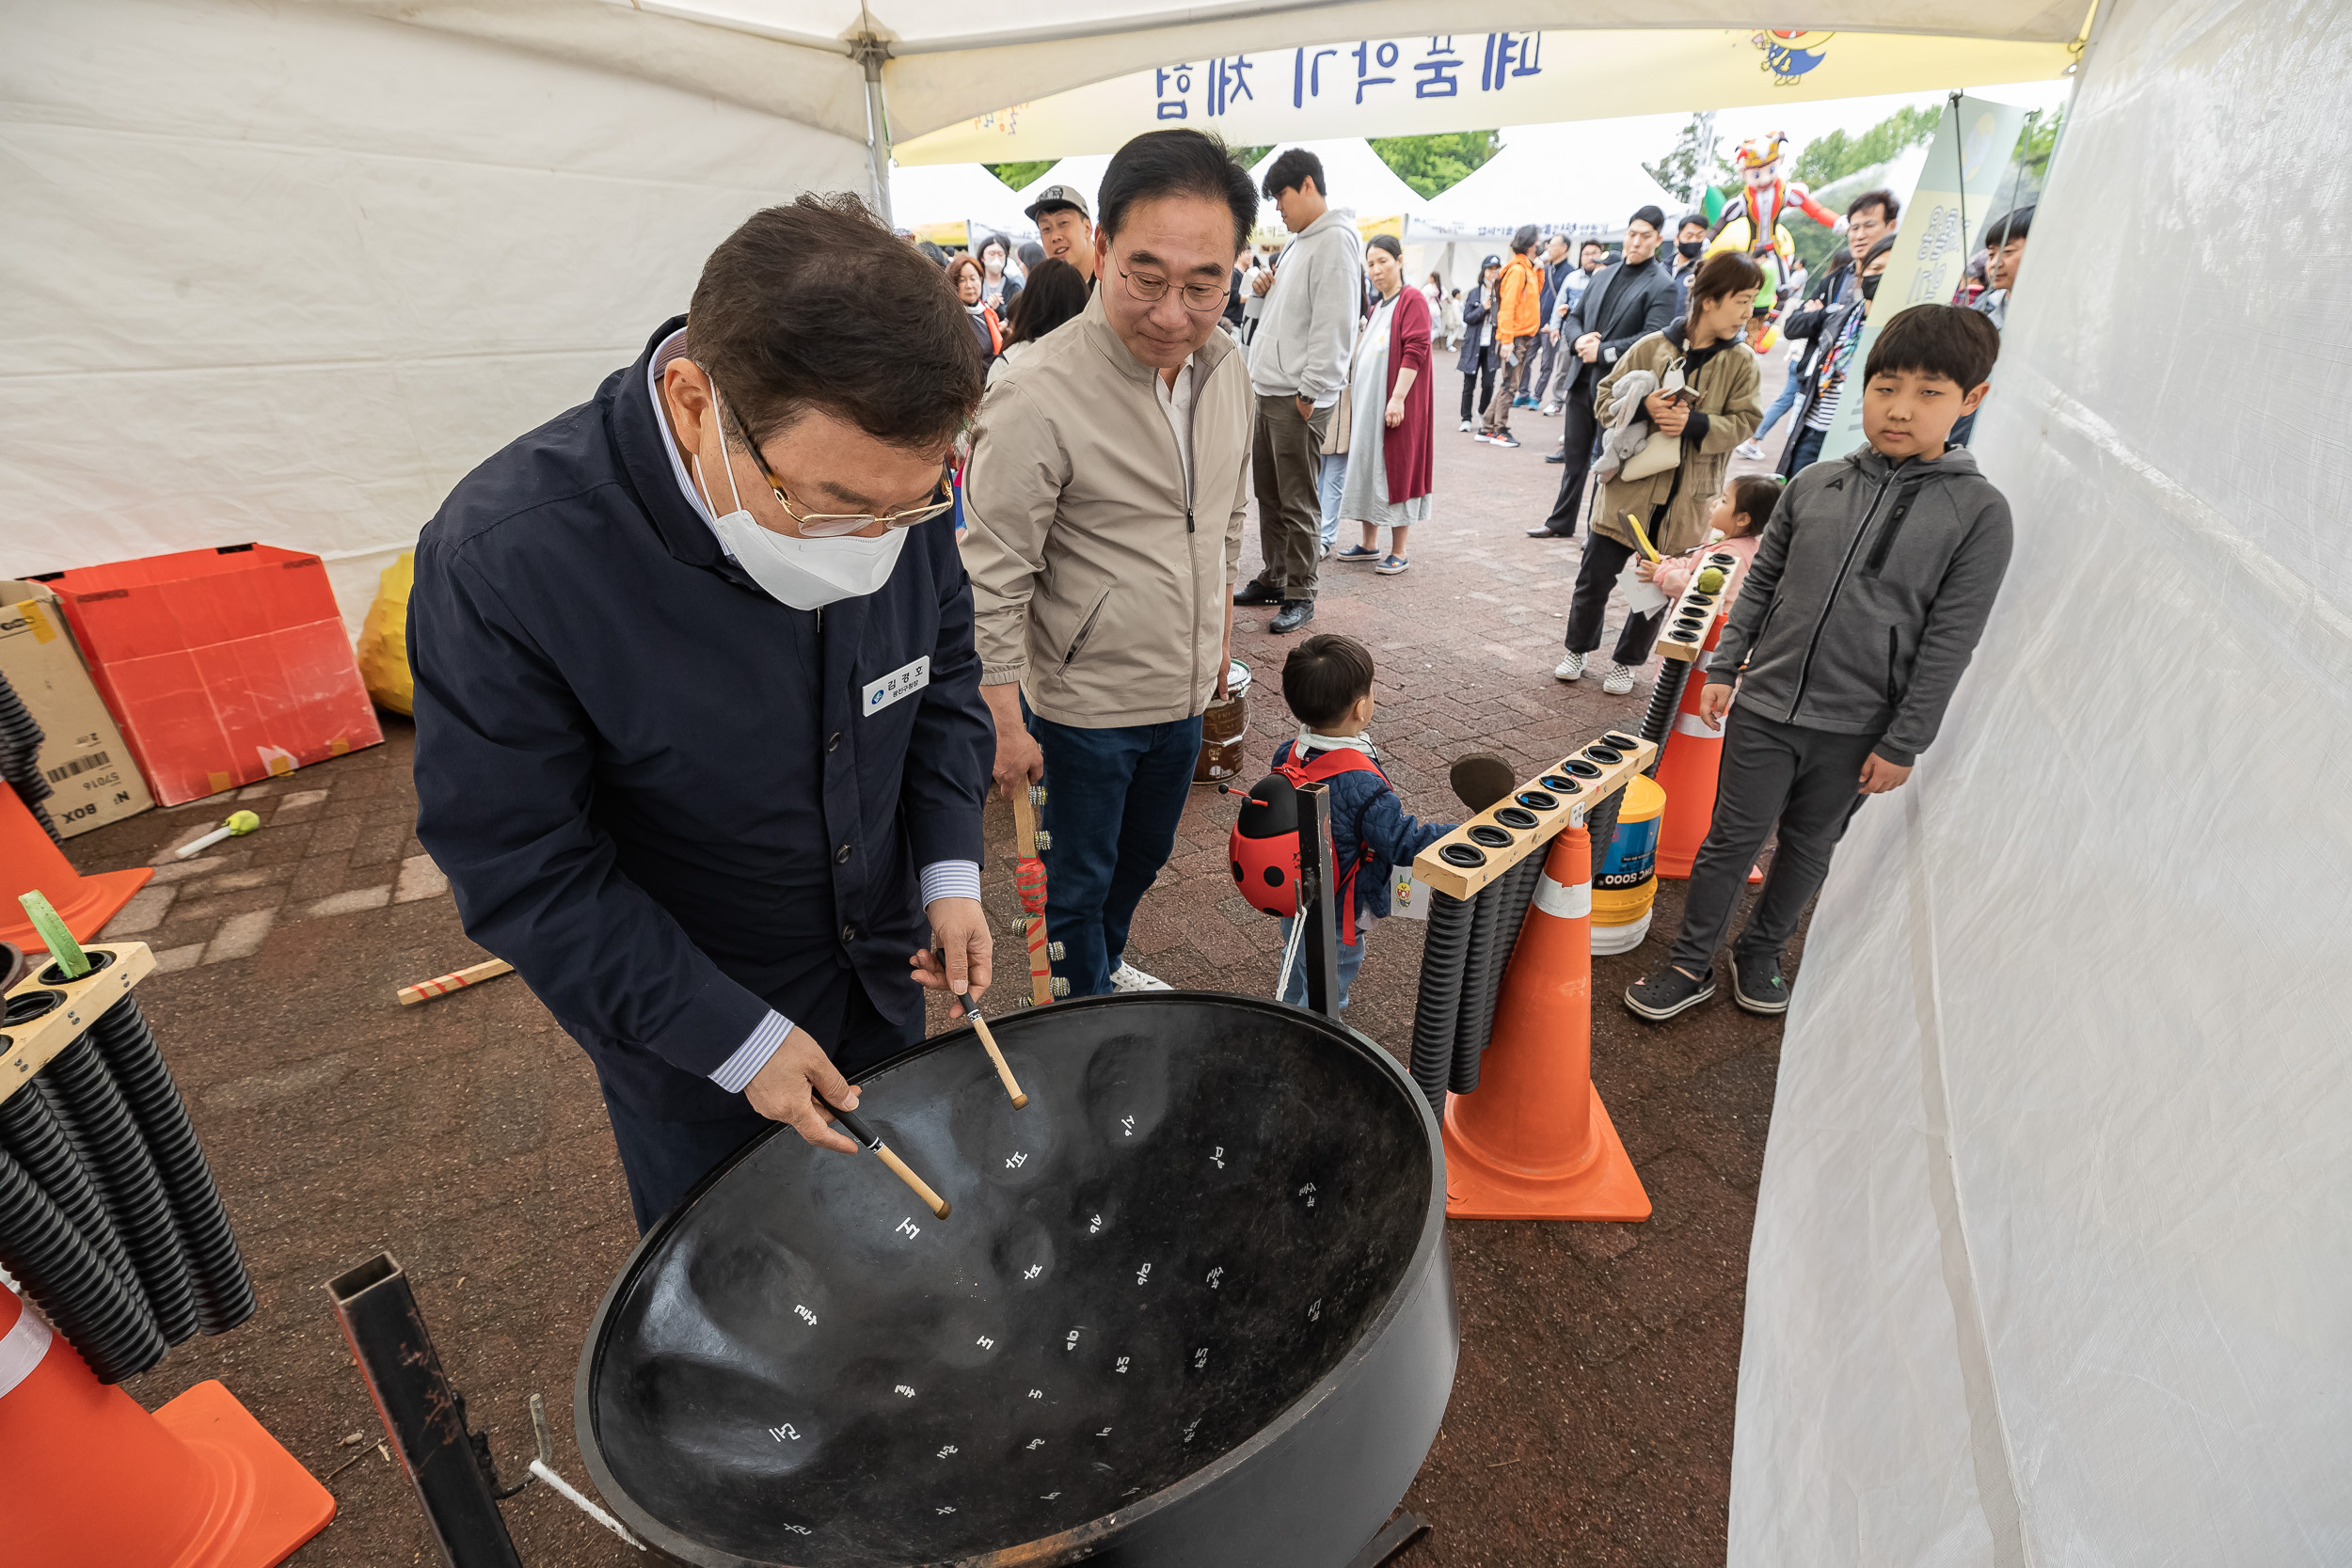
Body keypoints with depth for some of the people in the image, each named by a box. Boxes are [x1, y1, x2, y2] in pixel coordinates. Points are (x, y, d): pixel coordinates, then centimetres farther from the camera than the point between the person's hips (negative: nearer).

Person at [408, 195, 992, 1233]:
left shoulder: (890, 475, -17)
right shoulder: (503, 557, -30)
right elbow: (520, 867, -22)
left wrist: (950, 870, -10)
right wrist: (736, 1039, -21)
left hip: (883, 964, 4)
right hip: (686, 1030, -3)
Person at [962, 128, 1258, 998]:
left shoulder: (1226, 365, -1)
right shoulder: (1037, 395, -23)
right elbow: (992, 578, -18)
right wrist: (1006, 721, -16)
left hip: (1184, 691, 7)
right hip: (1083, 702, -6)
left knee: (1145, 853, 25)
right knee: (1079, 877, 14)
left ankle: (1108, 962, 51)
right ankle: (1087, 1008, 39)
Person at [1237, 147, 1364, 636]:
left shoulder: (1336, 240, -10)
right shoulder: (1301, 242, 20)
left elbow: (1334, 324, -17)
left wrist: (1310, 390, -19)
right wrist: (1269, 292, 14)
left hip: (1299, 398, -10)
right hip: (1270, 389, 10)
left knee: (1297, 501, -5)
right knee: (1268, 492, 14)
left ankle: (1300, 595, 4)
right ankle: (1273, 578, 26)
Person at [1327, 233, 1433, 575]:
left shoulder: (1412, 300, -7)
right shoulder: (1376, 309, 18)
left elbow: (1414, 351, -16)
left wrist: (1398, 399, -23)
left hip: (1393, 406, -8)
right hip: (1366, 401, 8)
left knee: (1395, 470, -4)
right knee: (1366, 468, 10)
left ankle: (1398, 552, 2)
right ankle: (1369, 544, 20)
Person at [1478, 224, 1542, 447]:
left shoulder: (1527, 269, 14)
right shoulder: (1517, 270, -13)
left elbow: (1535, 294, 22)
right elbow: (1507, 305, -19)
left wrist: (1539, 269, 13)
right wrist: (1507, 339, -23)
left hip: (1524, 337, 9)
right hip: (1516, 337, -9)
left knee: (1507, 384, 11)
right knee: (1509, 384, -5)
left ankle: (1488, 428, 16)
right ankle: (1500, 431, 1)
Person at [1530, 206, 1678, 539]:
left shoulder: (1661, 286, -6)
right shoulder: (1602, 276, 14)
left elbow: (1653, 338, -16)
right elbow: (1573, 318, 17)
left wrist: (1603, 351, -17)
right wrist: (1578, 340, -6)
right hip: (1581, 381, 6)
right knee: (1574, 457, 14)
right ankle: (1561, 523, 26)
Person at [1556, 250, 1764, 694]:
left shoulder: (1741, 361, 0)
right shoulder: (1652, 346, -4)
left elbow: (1744, 422, -2)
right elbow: (1607, 398, 0)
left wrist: (1693, 423, -19)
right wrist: (1645, 406, -19)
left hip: (1687, 497, 1)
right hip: (1630, 485, -1)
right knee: (1596, 574, 5)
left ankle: (1628, 661, 27)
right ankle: (1578, 649, 26)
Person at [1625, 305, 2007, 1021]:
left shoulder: (1979, 512, -7)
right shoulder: (1813, 484, 1)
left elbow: (1949, 641, -8)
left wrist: (1903, 744, -8)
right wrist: (1724, 667, 6)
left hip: (1856, 729, -1)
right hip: (1765, 705, 2)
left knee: (1808, 848, 15)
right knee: (1731, 837, 7)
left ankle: (1762, 952, 36)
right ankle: (1691, 963, 21)